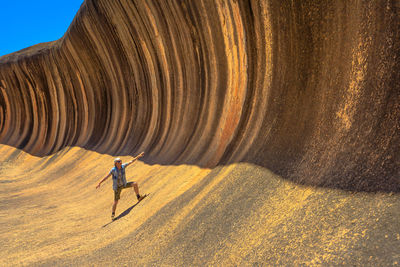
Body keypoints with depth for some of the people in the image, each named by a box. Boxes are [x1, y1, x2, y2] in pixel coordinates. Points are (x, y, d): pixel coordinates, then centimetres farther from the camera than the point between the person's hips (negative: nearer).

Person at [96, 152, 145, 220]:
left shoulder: (123, 166, -11)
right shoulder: (113, 170, -22)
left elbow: (131, 161, -8)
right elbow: (106, 177, -23)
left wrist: (139, 156, -9)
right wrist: (100, 183, -30)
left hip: (124, 184, 4)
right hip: (117, 187, -4)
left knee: (135, 184, -17)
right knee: (116, 201, -1)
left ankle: (138, 197, -8)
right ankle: (113, 214, 18)